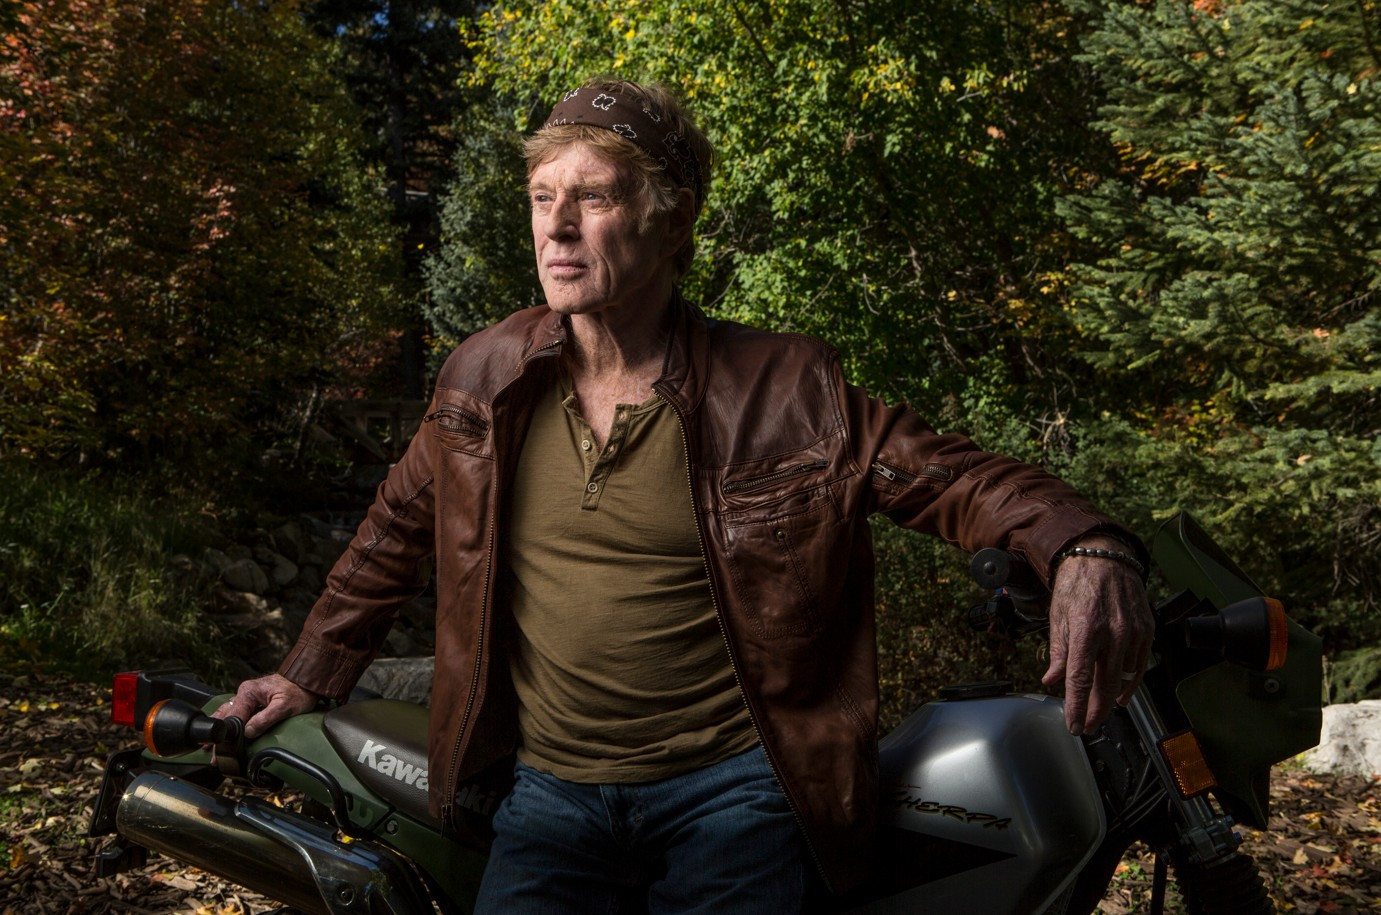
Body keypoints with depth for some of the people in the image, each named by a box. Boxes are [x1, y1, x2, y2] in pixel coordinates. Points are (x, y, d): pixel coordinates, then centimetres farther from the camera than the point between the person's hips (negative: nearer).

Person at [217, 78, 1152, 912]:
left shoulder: (787, 390, -7)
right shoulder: (484, 377, 2)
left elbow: (950, 474, -7)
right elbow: (400, 528, 15)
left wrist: (1085, 547, -26)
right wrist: (313, 673, 20)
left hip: (731, 786, -2)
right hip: (550, 790, 3)